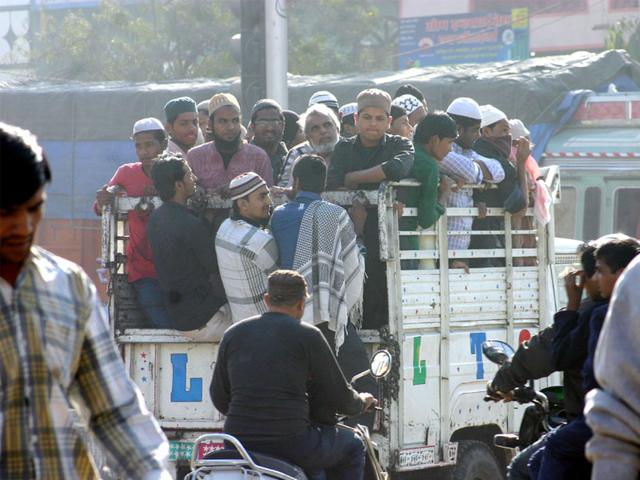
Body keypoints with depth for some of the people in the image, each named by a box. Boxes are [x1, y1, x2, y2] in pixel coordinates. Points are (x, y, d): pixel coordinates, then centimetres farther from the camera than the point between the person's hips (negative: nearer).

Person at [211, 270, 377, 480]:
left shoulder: (233, 334, 9)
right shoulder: (307, 336, -4)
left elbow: (219, 397, 16)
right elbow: (340, 397, 1)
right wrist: (361, 402, 24)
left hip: (239, 443, 5)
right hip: (290, 443, -5)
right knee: (352, 446, 22)